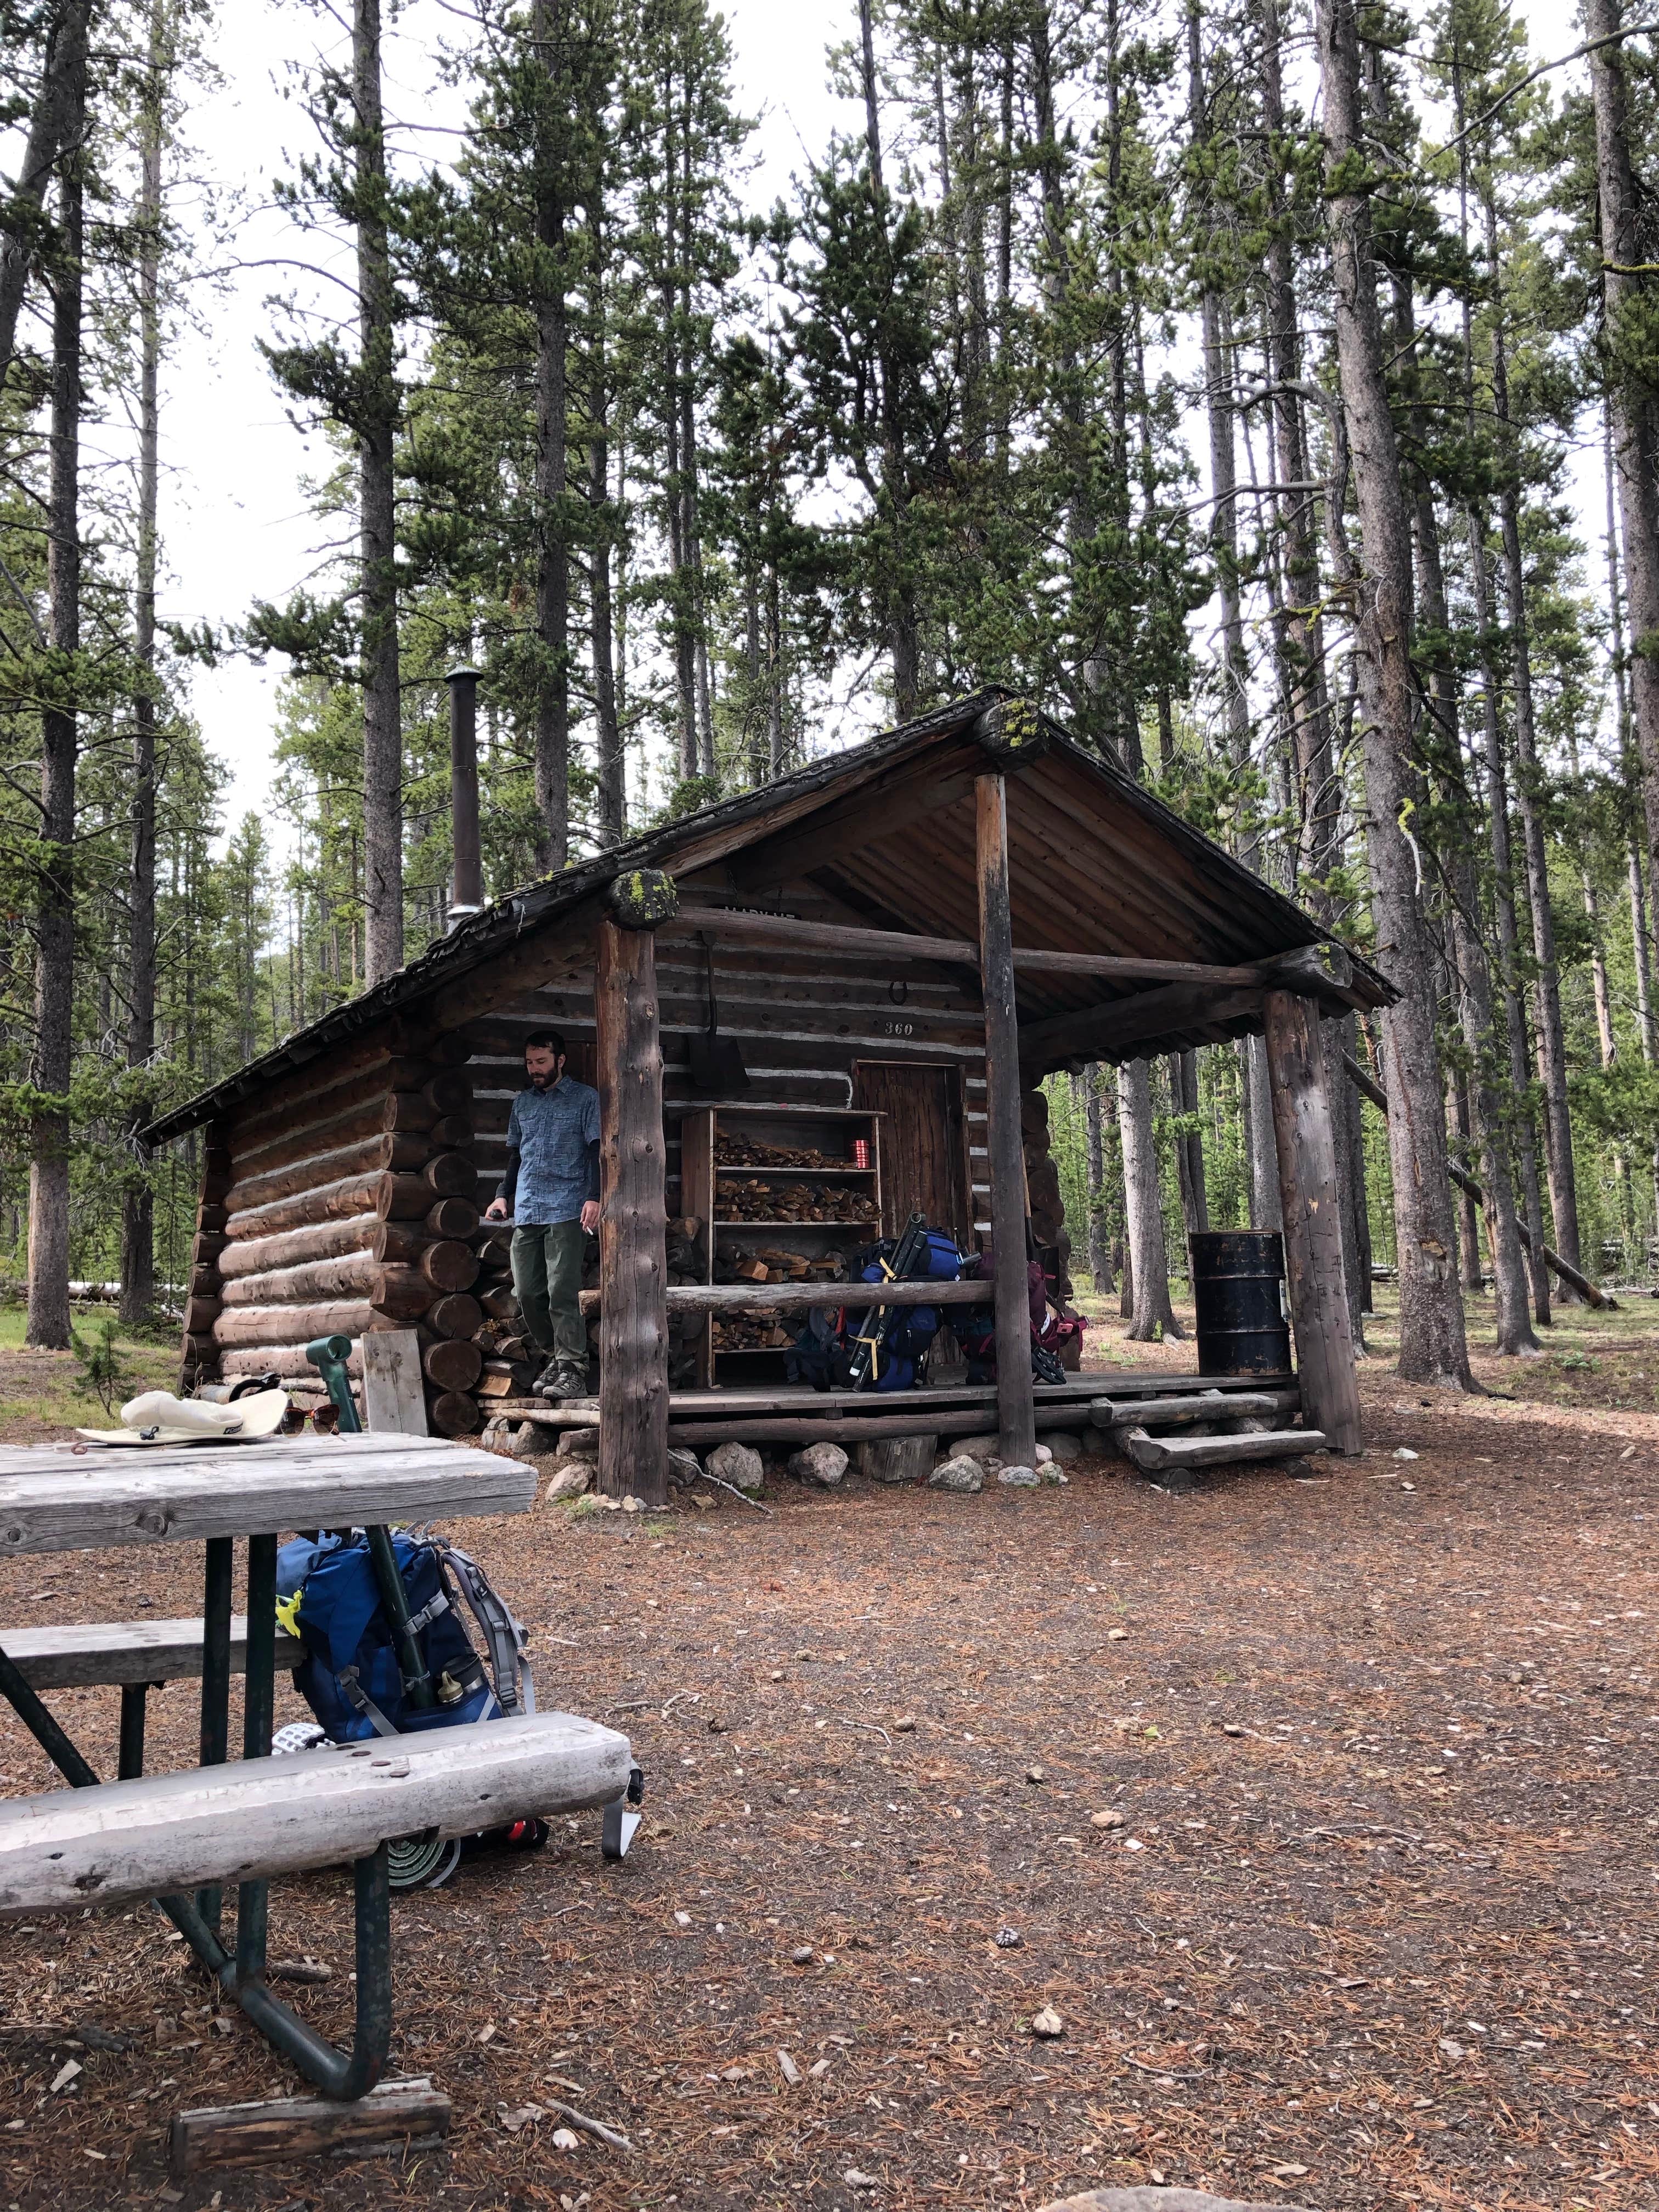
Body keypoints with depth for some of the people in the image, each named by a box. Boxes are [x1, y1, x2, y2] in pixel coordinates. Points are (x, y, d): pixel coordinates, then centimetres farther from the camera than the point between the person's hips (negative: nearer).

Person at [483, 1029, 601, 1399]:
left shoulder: (585, 1099, 3)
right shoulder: (522, 1102, 19)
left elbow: (596, 1150, -3)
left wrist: (594, 1197, -14)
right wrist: (503, 1195, 14)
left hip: (565, 1211, -6)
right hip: (525, 1212, 6)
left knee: (562, 1293, -12)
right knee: (527, 1293, 4)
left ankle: (573, 1372, -11)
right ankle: (553, 1358, 20)